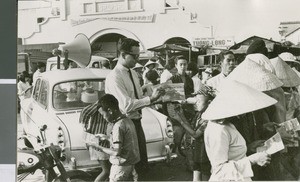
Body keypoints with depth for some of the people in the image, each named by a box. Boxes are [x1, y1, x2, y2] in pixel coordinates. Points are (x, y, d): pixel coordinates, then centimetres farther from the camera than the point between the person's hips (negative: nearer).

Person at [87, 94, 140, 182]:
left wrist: (99, 147, -14)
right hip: (130, 164, 9)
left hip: (121, 166, -9)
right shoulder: (128, 120, 4)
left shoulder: (118, 126, -22)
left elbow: (116, 152, -24)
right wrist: (107, 138, 15)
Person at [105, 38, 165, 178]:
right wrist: (151, 98, -22)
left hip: (136, 123, 8)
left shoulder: (133, 74, 11)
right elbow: (127, 105, -26)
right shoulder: (114, 77, -17)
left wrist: (154, 96, -5)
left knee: (143, 165, 15)